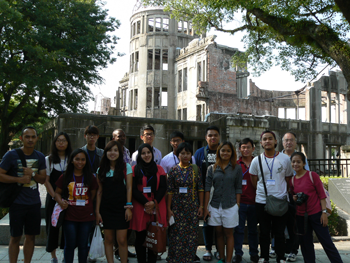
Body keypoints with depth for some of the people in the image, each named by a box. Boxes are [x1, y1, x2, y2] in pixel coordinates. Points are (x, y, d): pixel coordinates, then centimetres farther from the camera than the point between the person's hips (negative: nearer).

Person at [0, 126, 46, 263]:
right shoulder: (11, 155, -6)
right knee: (15, 237, 4)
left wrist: (33, 174, -14)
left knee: (31, 236, 11)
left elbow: (43, 179, 6)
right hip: (17, 203, -4)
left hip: (34, 202, 4)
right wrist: (20, 179, -18)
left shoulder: (40, 157, 6)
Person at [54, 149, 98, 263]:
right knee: (70, 244, 8)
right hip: (69, 216, -1)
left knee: (83, 245, 9)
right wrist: (61, 202, -14)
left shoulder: (90, 178, 4)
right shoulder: (65, 177, 1)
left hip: (86, 216, 1)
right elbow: (57, 192, 5)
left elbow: (93, 194, 8)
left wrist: (87, 205, -5)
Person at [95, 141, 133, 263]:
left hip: (121, 208, -2)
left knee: (122, 240, -4)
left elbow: (129, 188, -2)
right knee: (108, 239, 7)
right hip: (106, 208, 2)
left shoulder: (126, 167, 1)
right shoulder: (101, 170, 8)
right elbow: (99, 192, 7)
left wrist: (128, 207, -8)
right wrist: (97, 211, 4)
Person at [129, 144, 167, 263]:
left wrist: (154, 202, -13)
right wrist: (145, 203, -14)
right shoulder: (135, 169, 4)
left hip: (157, 207, 1)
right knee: (140, 237, 5)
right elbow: (133, 189, -3)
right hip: (140, 208, -1)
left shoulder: (159, 169, 10)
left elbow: (163, 187, 2)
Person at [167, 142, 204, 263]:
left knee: (192, 234, 5)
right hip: (177, 207, -1)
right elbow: (170, 191, -2)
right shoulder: (173, 170, -1)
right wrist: (169, 208, -5)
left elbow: (200, 188, 4)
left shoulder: (195, 169, 3)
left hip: (192, 206, 1)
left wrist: (201, 206, 0)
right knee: (177, 234, 2)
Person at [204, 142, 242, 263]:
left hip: (230, 206, -2)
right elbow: (207, 188, 1)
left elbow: (238, 189, 1)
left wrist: (237, 206, -3)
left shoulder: (237, 168, 0)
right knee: (219, 233, 13)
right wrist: (205, 207, -1)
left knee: (229, 234, 6)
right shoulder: (212, 168, 3)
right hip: (215, 206, 2)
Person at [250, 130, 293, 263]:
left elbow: (288, 180, 10)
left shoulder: (285, 159, 0)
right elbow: (254, 181, 9)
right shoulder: (256, 160, 1)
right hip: (261, 202, 1)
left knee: (279, 232, 9)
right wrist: (264, 192, 7)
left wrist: (281, 192, 8)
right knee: (264, 232, 11)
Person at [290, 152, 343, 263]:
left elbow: (322, 194, -6)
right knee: (305, 244, 11)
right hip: (301, 216, 5)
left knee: (327, 242, -2)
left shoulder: (312, 175, -6)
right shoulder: (292, 180, 7)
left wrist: (324, 212, -11)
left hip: (316, 214, -4)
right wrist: (294, 198, -3)